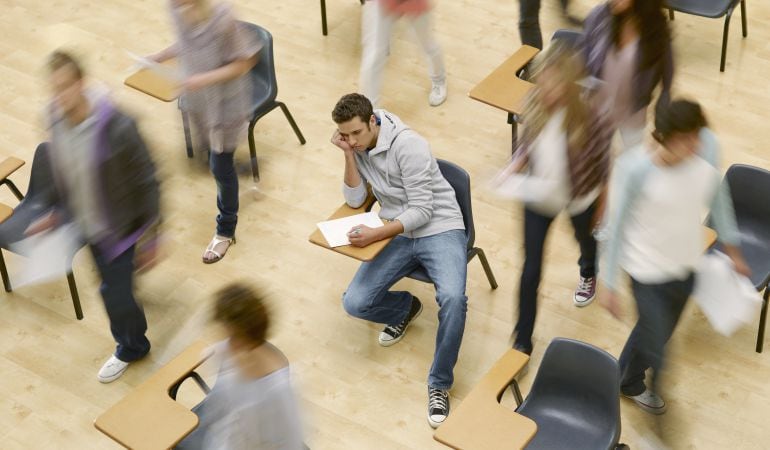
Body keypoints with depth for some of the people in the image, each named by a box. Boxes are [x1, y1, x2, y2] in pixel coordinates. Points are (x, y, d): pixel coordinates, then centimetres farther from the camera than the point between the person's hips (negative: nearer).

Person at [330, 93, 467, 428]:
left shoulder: (408, 145, -20)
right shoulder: (356, 145, 0)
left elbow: (422, 211, -21)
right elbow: (355, 200, -3)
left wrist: (375, 235, -31)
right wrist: (349, 155, -15)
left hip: (440, 229, -5)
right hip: (399, 234, 6)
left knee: (452, 298, -32)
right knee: (355, 303, -12)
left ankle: (439, 384, -14)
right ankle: (405, 308, 21)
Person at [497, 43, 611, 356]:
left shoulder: (588, 118, -31)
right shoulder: (535, 107, -21)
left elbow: (603, 163, -16)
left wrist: (602, 206, -5)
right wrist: (514, 166, -21)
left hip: (579, 199, -1)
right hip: (539, 199, 2)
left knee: (585, 240, 34)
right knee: (530, 271, 6)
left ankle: (588, 274, 72)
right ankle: (522, 341, 21)